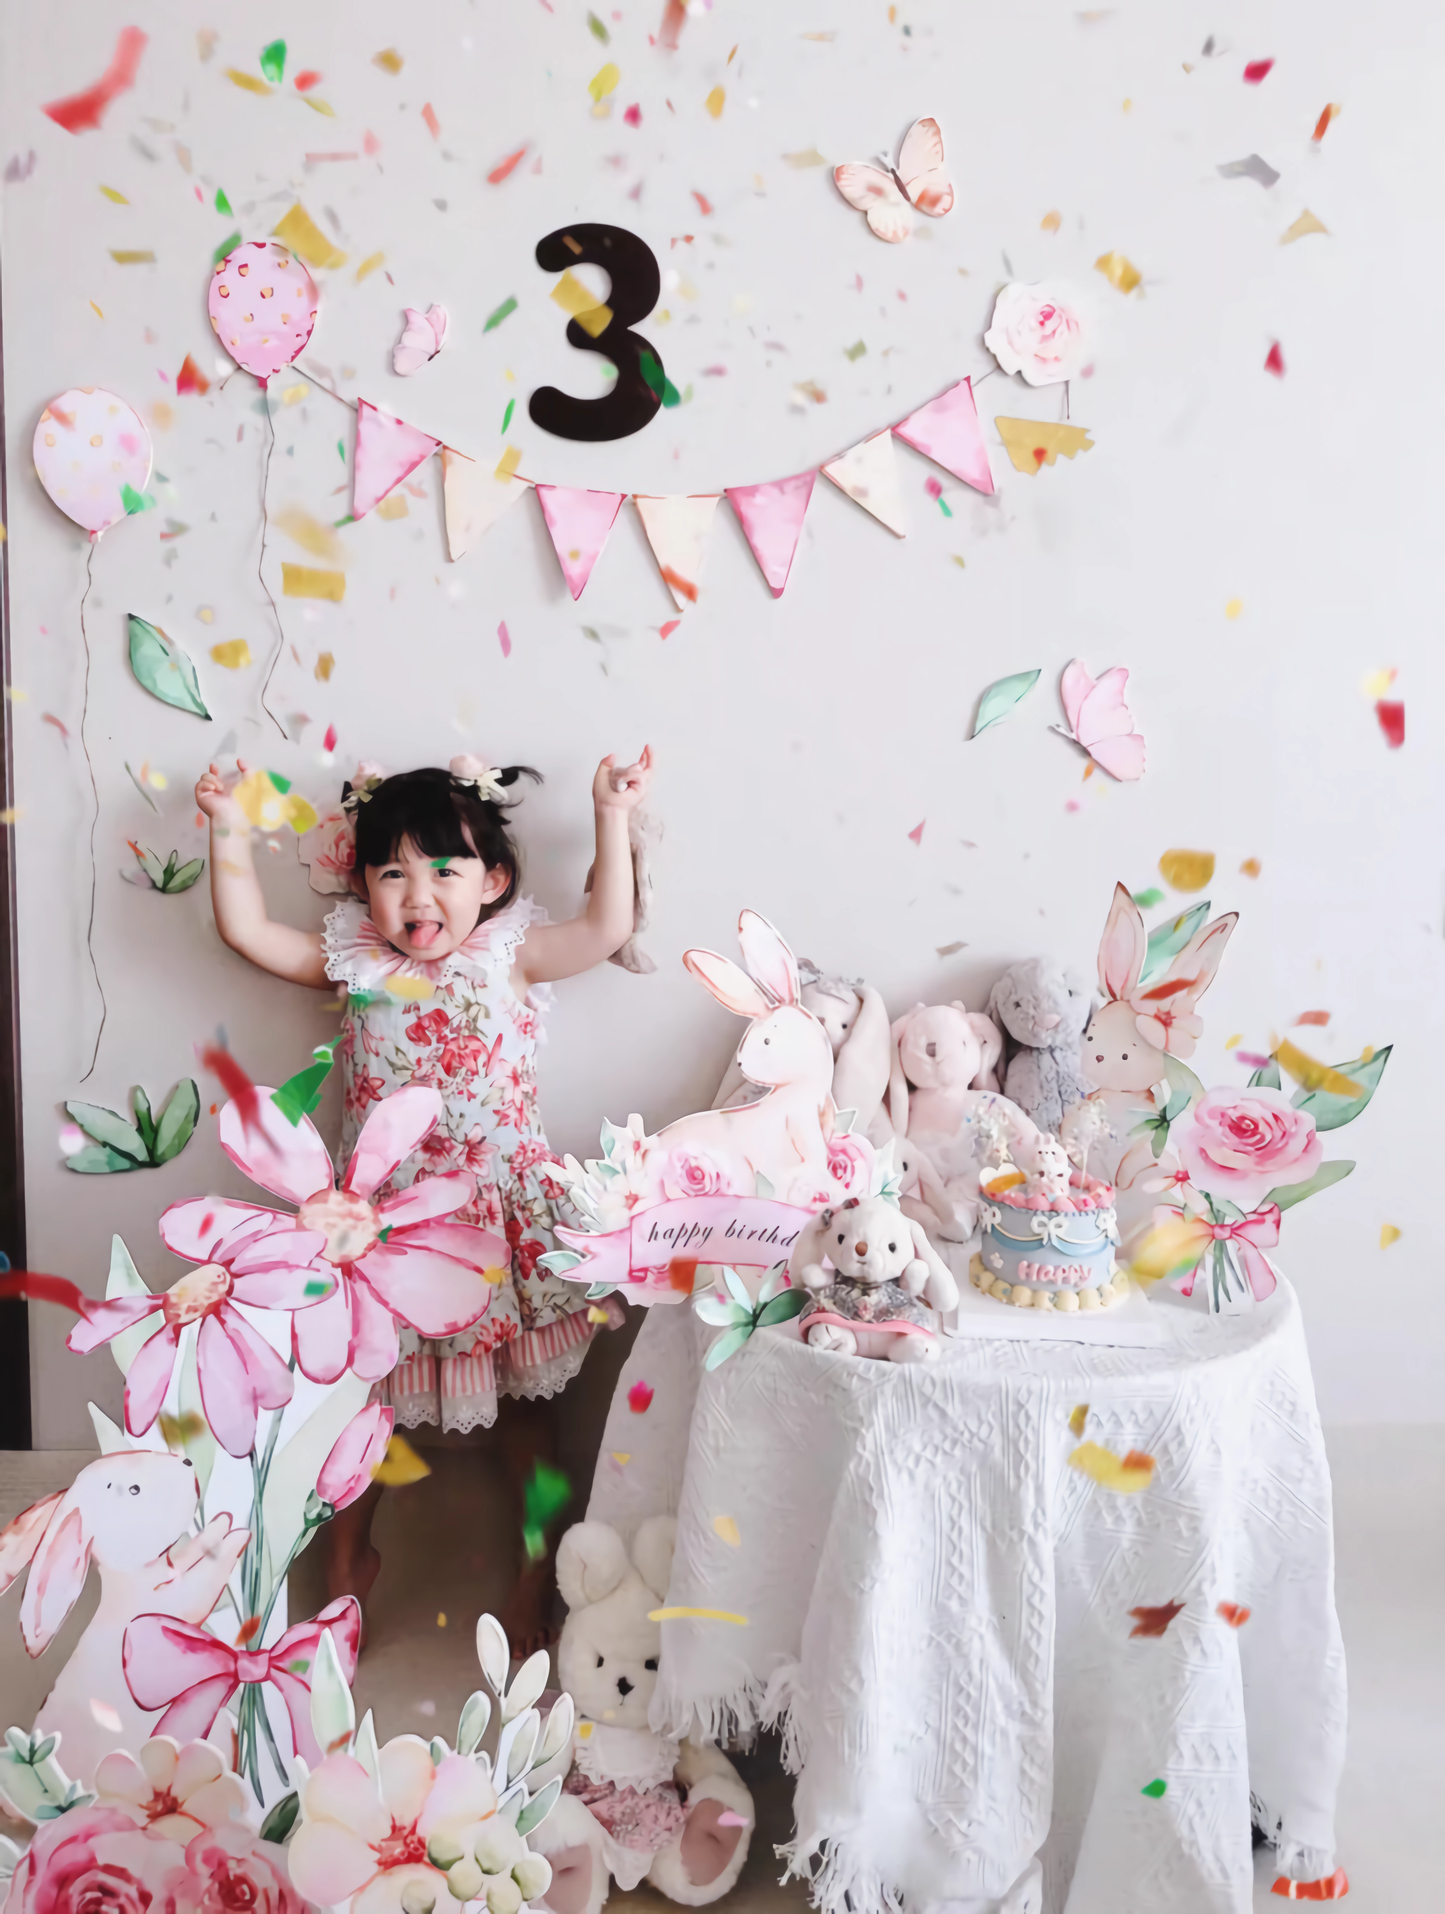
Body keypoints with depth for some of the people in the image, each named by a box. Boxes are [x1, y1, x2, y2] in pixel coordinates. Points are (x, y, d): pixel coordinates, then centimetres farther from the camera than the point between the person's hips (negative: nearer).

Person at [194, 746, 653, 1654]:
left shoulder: (512, 954, -8)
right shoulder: (354, 959, -2)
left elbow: (607, 928, -19)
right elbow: (248, 931, 0)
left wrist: (613, 817, -23)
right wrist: (232, 834, -6)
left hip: (501, 1208, -1)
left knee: (527, 1394, 11)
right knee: (366, 1389, 15)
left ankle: (542, 1563, 30)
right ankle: (352, 1552, 39)